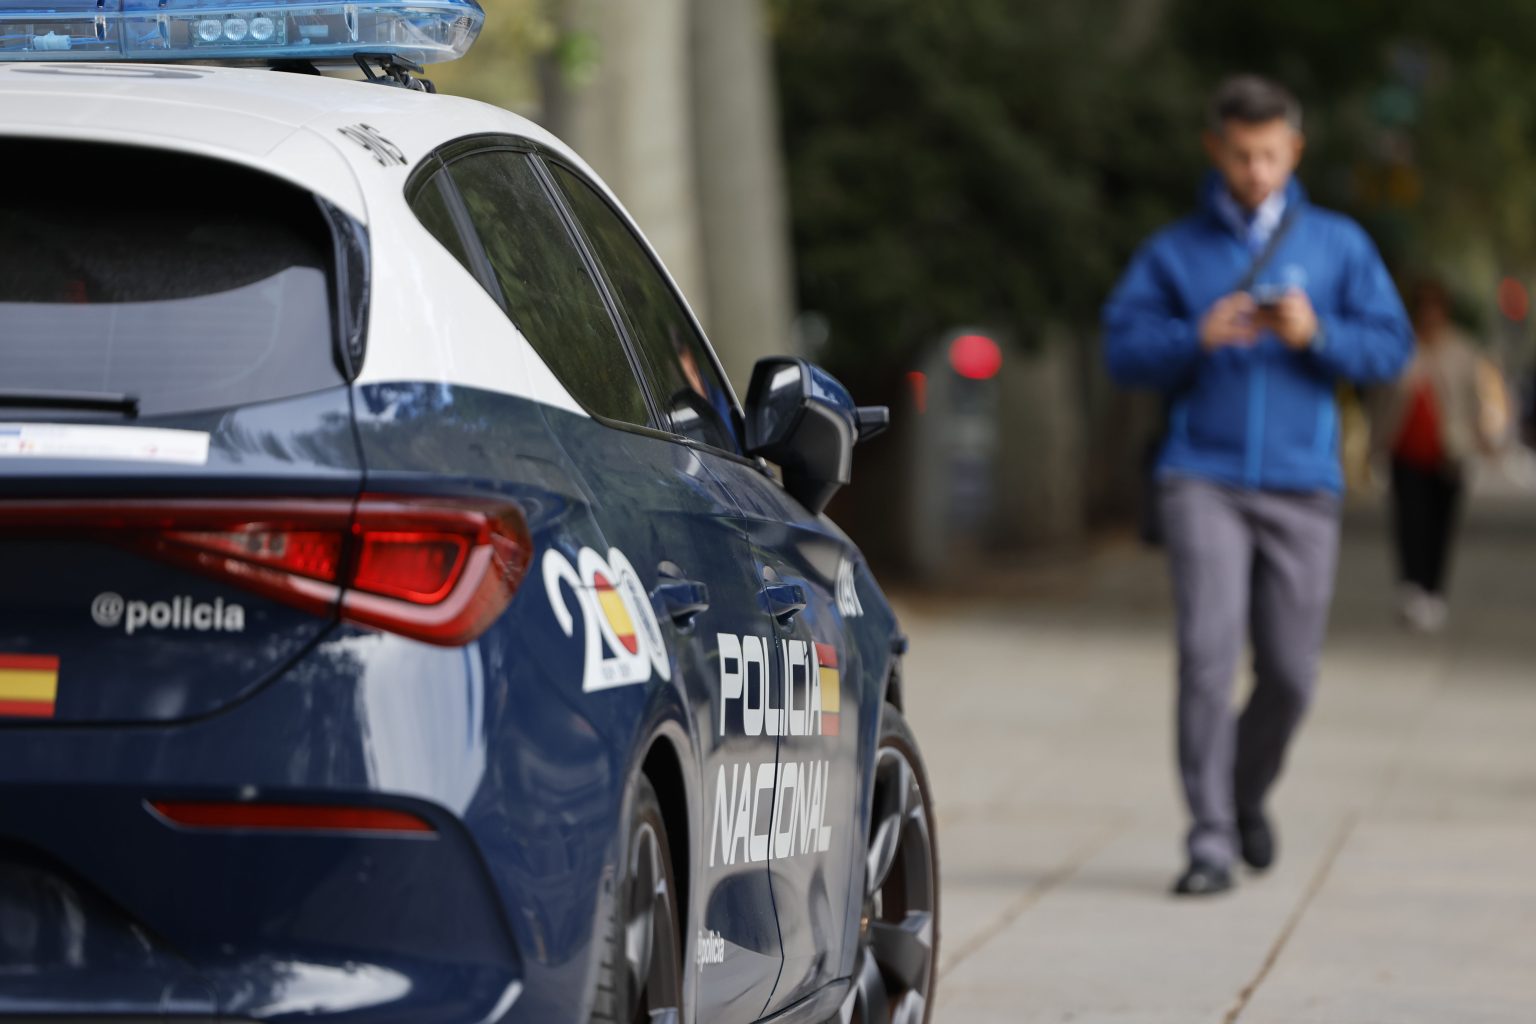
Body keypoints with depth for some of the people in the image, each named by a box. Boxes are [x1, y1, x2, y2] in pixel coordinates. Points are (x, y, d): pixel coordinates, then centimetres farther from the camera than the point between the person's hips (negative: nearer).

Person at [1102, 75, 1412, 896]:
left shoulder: (1338, 245, 10)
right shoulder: (1173, 252, 9)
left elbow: (1391, 346, 5)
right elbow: (1123, 348, 1)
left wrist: (1315, 335, -13)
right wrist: (1198, 339, -17)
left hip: (1301, 486, 1)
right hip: (1203, 480, -1)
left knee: (1289, 672, 3)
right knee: (1209, 650, -16)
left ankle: (1248, 795, 32)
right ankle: (1210, 839, -14)